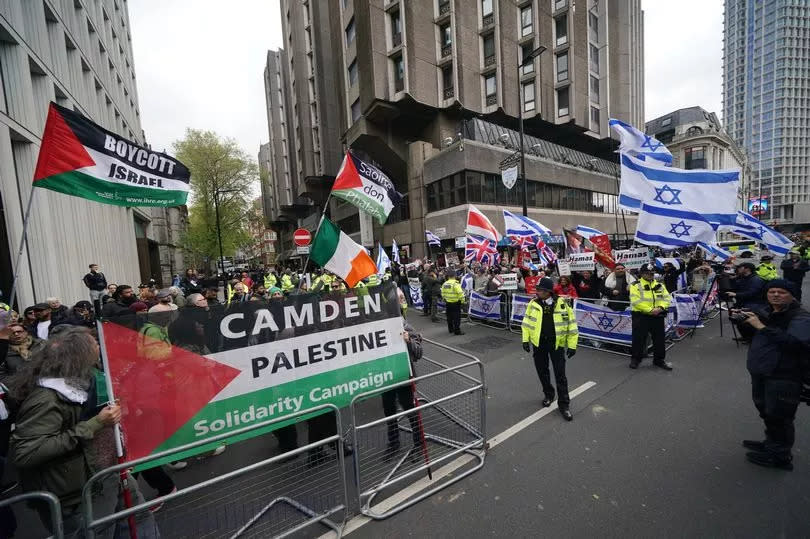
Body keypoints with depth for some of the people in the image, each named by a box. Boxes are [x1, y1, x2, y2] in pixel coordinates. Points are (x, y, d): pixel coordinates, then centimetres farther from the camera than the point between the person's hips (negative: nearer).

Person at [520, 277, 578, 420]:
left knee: (560, 374, 3)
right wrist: (525, 339, 0)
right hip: (538, 343, 3)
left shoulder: (562, 304, -11)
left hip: (557, 344, -2)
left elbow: (571, 325, -5)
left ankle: (564, 404, 19)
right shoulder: (533, 303, -5)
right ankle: (548, 395, 37)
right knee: (542, 371, 14)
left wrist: (572, 345, -5)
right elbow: (526, 322, 3)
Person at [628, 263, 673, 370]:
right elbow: (636, 301, -14)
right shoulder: (636, 285, -5)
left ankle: (659, 359, 29)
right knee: (638, 338, 0)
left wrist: (660, 308, -13)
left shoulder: (660, 285, 13)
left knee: (659, 339, 13)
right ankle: (635, 358, 14)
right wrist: (650, 310, -20)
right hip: (640, 316, -5)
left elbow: (666, 298, 6)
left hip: (658, 316, 5)